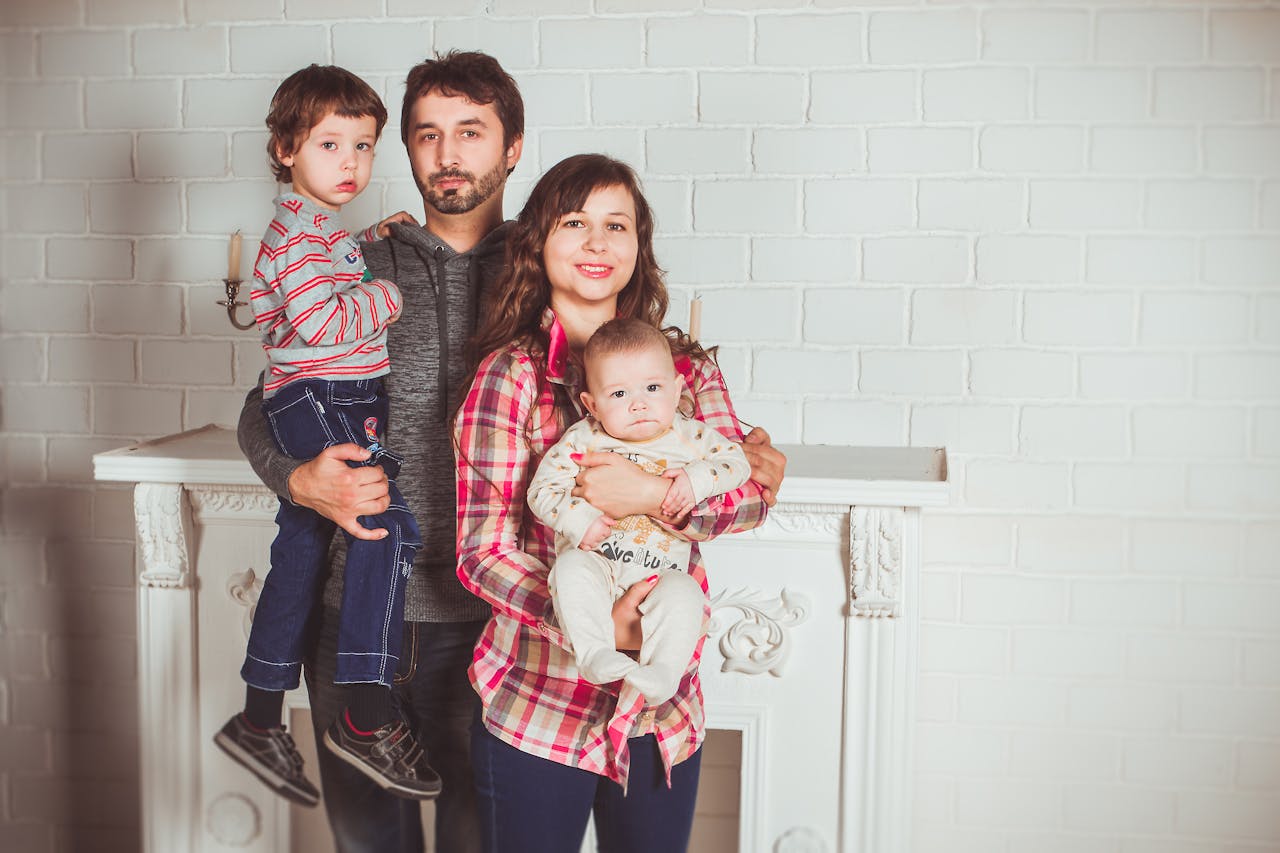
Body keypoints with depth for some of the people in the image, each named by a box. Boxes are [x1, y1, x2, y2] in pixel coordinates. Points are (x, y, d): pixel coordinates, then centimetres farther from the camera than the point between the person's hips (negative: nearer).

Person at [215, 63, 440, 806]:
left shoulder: (327, 231, 21)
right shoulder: (296, 232, -12)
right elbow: (325, 321, -23)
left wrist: (375, 243, 25)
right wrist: (391, 292, -11)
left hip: (336, 406, 11)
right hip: (317, 402, -11)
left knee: (302, 551, 13)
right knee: (391, 522, -23)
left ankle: (261, 722, 24)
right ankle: (367, 718, -21)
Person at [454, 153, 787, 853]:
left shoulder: (686, 369, 4)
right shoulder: (510, 375, -10)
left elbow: (751, 492, -6)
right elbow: (481, 552, -11)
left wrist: (654, 495, -25)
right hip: (539, 711, -3)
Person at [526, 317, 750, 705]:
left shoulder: (691, 436, 4)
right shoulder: (582, 440, -1)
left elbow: (737, 461, 7)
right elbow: (542, 489, -3)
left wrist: (697, 478, -12)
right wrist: (579, 520, -20)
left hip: (660, 574, 1)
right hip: (596, 561, 0)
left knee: (683, 593, -29)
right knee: (572, 568, -32)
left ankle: (662, 674, -29)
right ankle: (594, 654, -31)